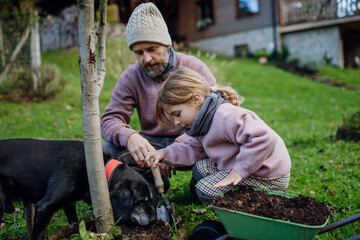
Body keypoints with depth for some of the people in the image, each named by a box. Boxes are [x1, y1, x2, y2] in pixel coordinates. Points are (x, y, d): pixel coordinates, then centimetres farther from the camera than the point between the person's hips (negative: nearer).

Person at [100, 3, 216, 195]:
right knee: (104, 151, -23)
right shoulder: (130, 78, -1)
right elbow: (109, 119, -7)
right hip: (152, 144, 2)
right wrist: (129, 137, -33)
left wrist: (180, 145, -27)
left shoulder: (194, 67, -7)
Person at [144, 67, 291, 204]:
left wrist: (239, 171, -30)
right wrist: (166, 154, 1)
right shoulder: (205, 121, 5)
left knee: (206, 191, -13)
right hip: (244, 167, 11)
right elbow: (195, 149, 14)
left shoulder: (226, 118, -29)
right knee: (200, 168, 13)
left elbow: (264, 139, -37)